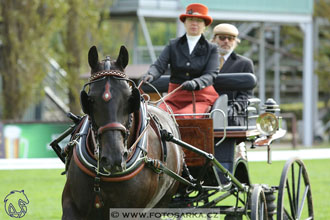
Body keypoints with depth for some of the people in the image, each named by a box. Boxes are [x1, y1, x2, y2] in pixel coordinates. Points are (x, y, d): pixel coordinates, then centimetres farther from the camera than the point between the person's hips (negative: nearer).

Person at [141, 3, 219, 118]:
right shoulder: (173, 45, 14)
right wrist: (150, 75, -24)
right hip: (175, 97, 2)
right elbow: (159, 65, 2)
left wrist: (195, 83, -29)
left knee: (181, 117, -34)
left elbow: (211, 74, -6)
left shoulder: (211, 48, 8)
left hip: (201, 99, -2)